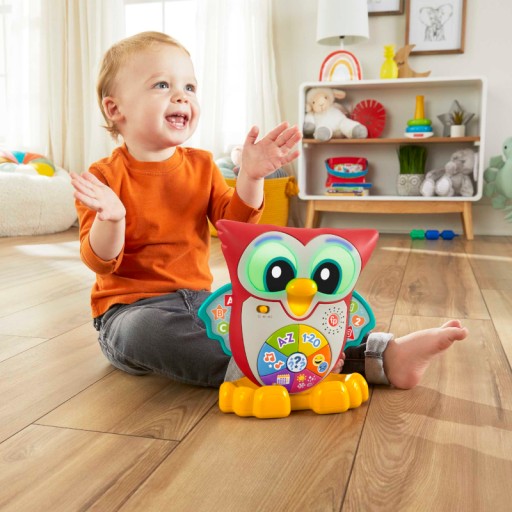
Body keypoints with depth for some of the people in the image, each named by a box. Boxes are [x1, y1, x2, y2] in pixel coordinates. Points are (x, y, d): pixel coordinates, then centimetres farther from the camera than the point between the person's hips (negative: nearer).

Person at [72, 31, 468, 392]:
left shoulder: (200, 165, 7)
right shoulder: (105, 176, -7)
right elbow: (101, 263, -12)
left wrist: (250, 178, -14)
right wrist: (110, 220, -33)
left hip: (198, 298, 4)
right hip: (131, 308, -4)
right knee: (147, 331, -40)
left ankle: (384, 356, -22)